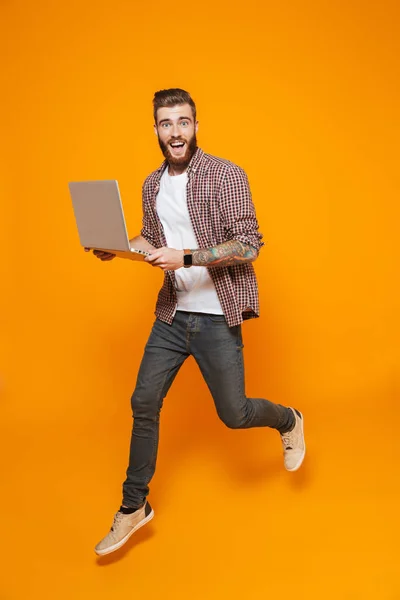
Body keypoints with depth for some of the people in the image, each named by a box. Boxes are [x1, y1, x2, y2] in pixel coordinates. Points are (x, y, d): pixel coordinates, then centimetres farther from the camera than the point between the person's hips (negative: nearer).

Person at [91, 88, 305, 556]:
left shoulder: (226, 175, -10)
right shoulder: (152, 185, 8)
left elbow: (247, 245, -16)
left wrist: (185, 258, -26)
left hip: (216, 316, -5)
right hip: (172, 314, 5)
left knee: (233, 414, 2)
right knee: (144, 403, 5)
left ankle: (288, 420, 38)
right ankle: (133, 508, 22)